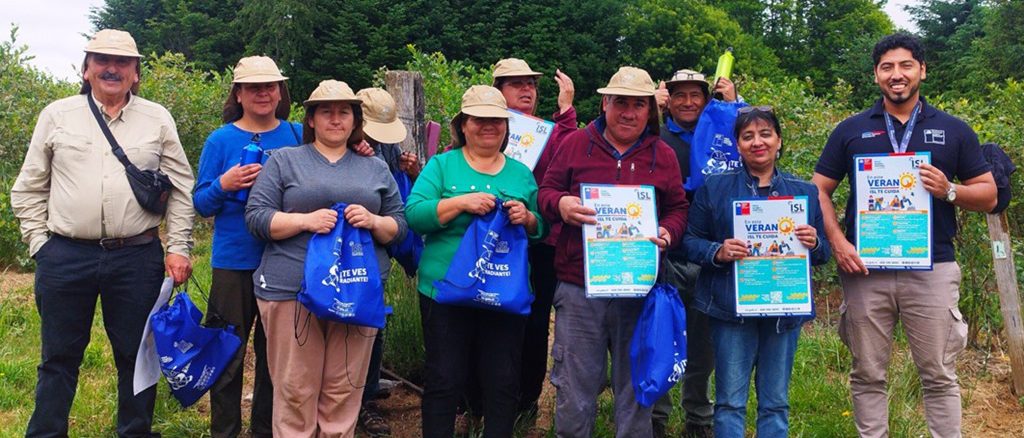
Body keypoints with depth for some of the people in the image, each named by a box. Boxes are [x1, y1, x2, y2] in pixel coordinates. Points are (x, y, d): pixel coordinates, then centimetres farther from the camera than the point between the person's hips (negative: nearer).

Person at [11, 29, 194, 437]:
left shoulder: (158, 119, 6)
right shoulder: (57, 115, 6)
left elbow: (181, 190, 6)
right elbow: (29, 189, 10)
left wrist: (179, 248, 0)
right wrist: (39, 243, 4)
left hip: (138, 258, 0)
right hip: (65, 257, 0)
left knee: (138, 355, 10)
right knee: (59, 357, 11)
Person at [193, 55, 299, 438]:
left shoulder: (297, 135, 3)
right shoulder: (220, 140, -1)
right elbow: (201, 205, 1)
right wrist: (224, 185, -19)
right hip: (234, 262, -1)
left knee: (275, 353, 13)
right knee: (228, 354, 6)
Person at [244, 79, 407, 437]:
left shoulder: (376, 169, 18)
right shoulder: (283, 160, 10)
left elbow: (399, 224, 15)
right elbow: (256, 217, 2)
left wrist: (374, 222, -7)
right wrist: (306, 220, -14)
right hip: (292, 289, -2)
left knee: (344, 392, 6)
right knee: (295, 392, 1)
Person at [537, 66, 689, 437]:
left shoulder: (663, 155, 8)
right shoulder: (575, 144, 5)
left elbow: (678, 208, 11)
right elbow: (546, 190, 6)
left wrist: (668, 231, -10)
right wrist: (560, 204, -17)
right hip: (578, 286, -1)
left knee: (636, 385, 12)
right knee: (575, 384, 7)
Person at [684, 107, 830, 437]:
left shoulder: (805, 192, 10)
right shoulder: (714, 188, 4)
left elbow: (824, 254, 12)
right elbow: (690, 241, 2)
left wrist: (814, 244, -11)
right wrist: (718, 252, -17)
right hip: (731, 307, -2)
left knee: (776, 402, 10)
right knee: (730, 401, 1)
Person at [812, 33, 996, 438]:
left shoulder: (954, 130, 7)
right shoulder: (851, 130, 6)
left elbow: (988, 195, 8)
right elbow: (819, 191, 5)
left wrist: (949, 190, -13)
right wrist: (838, 242, -8)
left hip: (932, 268, 0)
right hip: (865, 269, 1)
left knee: (939, 376, 6)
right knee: (867, 375, 9)